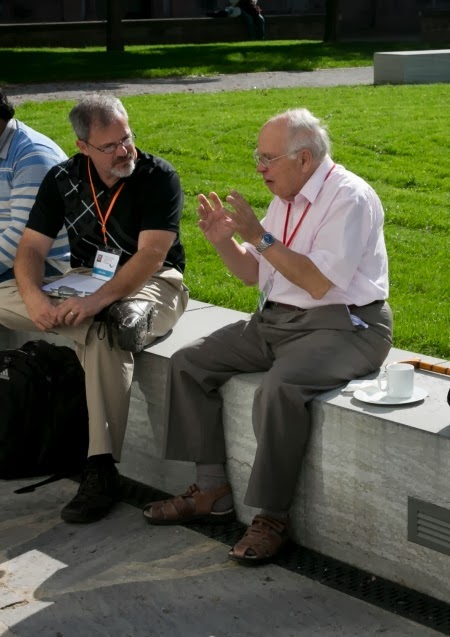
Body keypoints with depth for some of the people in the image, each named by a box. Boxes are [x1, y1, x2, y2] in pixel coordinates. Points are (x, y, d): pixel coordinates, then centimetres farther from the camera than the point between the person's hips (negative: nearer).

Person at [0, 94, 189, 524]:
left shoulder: (158, 177, -13)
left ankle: (101, 471, -35)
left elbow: (151, 255, -22)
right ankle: (121, 323, -24)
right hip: (85, 280, 5)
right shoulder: (63, 179, 1)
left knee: (105, 332, -38)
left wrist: (99, 300, -37)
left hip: (151, 282, -5)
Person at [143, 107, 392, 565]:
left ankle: (271, 517, -19)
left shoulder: (350, 198, -15)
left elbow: (319, 283, -24)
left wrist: (259, 235, -22)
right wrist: (224, 241, -2)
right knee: (188, 363, 0)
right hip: (275, 320, 9)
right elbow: (252, 273, 17)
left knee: (279, 388, -35)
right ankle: (211, 491, 4)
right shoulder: (285, 199, 10)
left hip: (342, 326, -9)